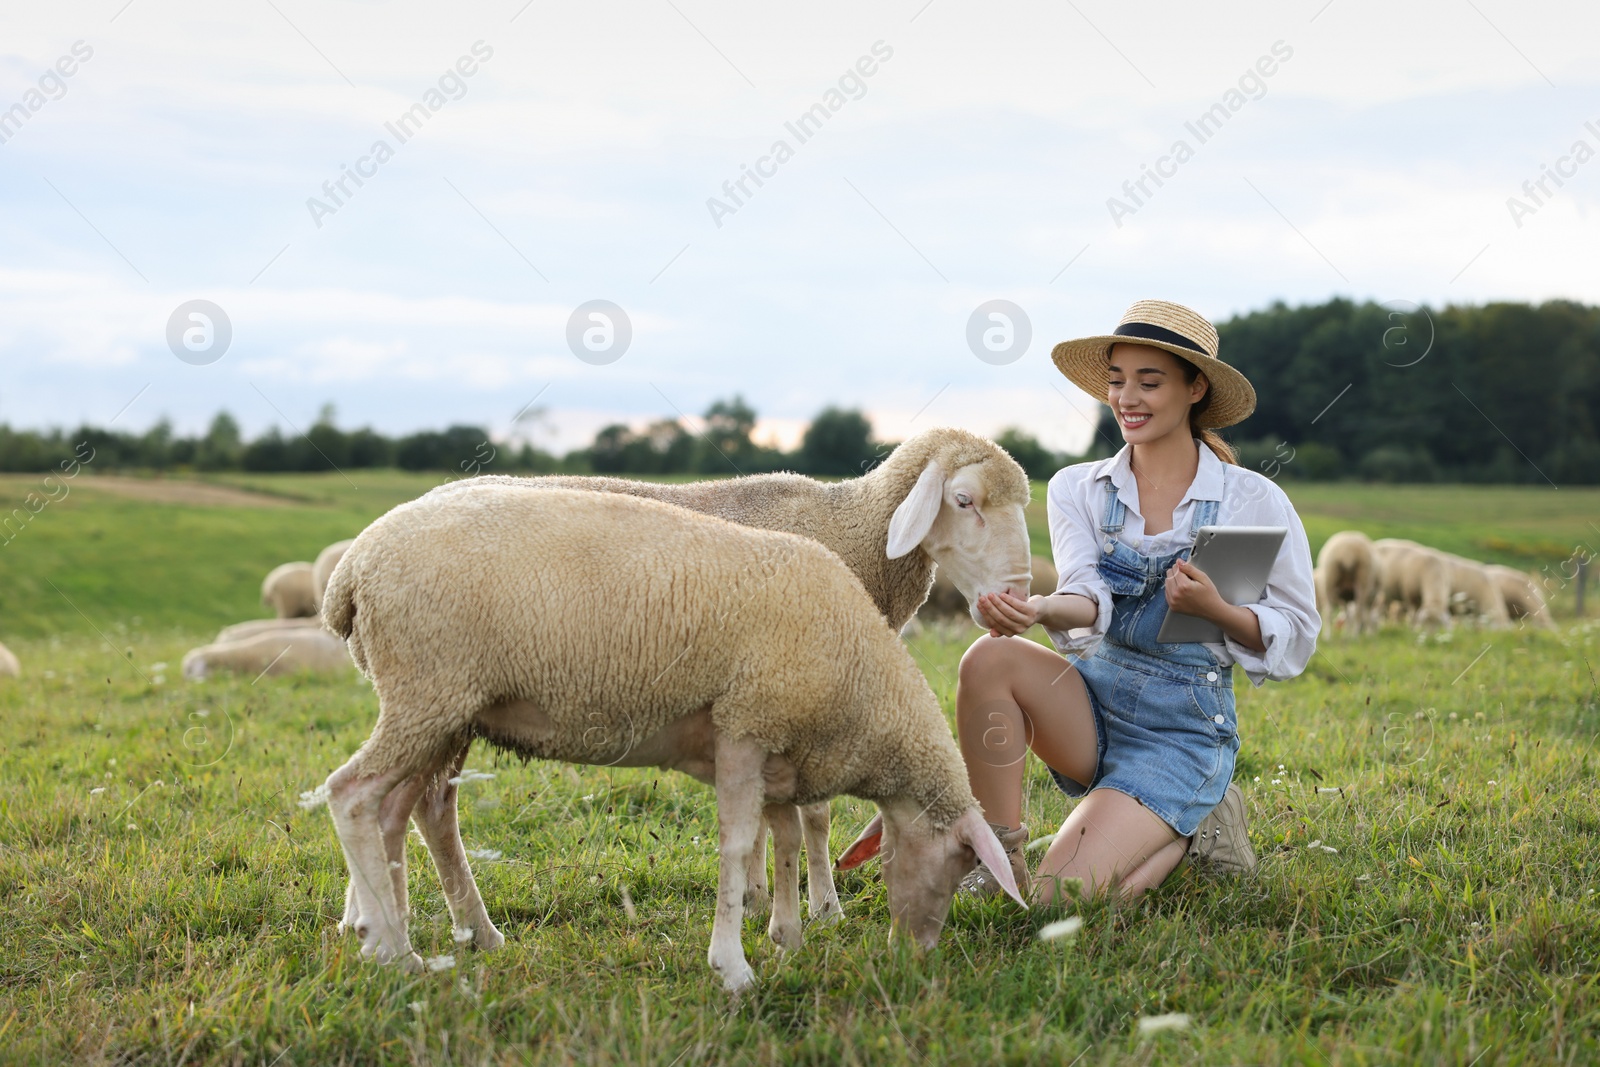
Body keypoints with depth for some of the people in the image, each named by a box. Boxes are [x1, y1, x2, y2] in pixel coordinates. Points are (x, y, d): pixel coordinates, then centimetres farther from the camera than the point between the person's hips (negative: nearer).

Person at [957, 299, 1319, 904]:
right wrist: (1038, 610, -38)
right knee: (989, 657, -30)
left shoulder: (1253, 502, -5)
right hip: (1090, 701, 3)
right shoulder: (1077, 490, 3)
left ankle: (1194, 827, 10)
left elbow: (1296, 637, -1)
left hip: (1184, 727, -3)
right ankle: (999, 855, -14)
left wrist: (1215, 609, -21)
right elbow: (1088, 597, -14)